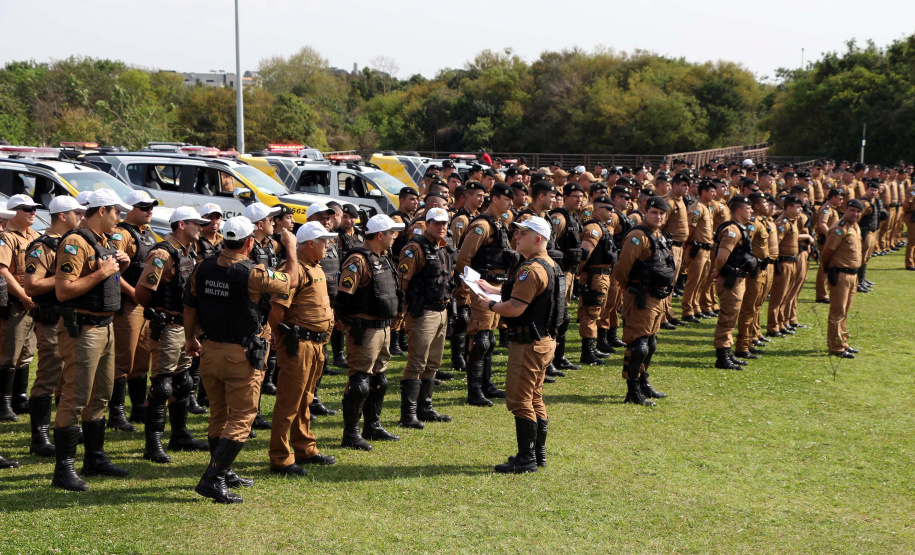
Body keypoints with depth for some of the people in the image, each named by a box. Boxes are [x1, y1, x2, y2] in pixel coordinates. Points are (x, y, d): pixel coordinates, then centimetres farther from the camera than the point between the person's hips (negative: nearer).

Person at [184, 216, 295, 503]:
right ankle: (212, 479, -9)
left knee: (219, 415, 19)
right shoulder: (254, 273, -16)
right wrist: (291, 248, 14)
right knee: (241, 418, 0)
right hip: (242, 355, -6)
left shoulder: (203, 267, 1)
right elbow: (291, 281, -1)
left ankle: (222, 472, 32)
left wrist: (190, 339, 25)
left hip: (210, 350, 7)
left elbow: (189, 306, 9)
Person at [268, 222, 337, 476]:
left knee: (304, 400, 19)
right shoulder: (294, 269, -15)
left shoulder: (316, 268, 17)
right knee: (289, 402, -4)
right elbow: (277, 309, -20)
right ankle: (280, 459, 1)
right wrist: (284, 343, -13)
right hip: (299, 344, -10)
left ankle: (304, 449, 29)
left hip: (316, 344, 10)